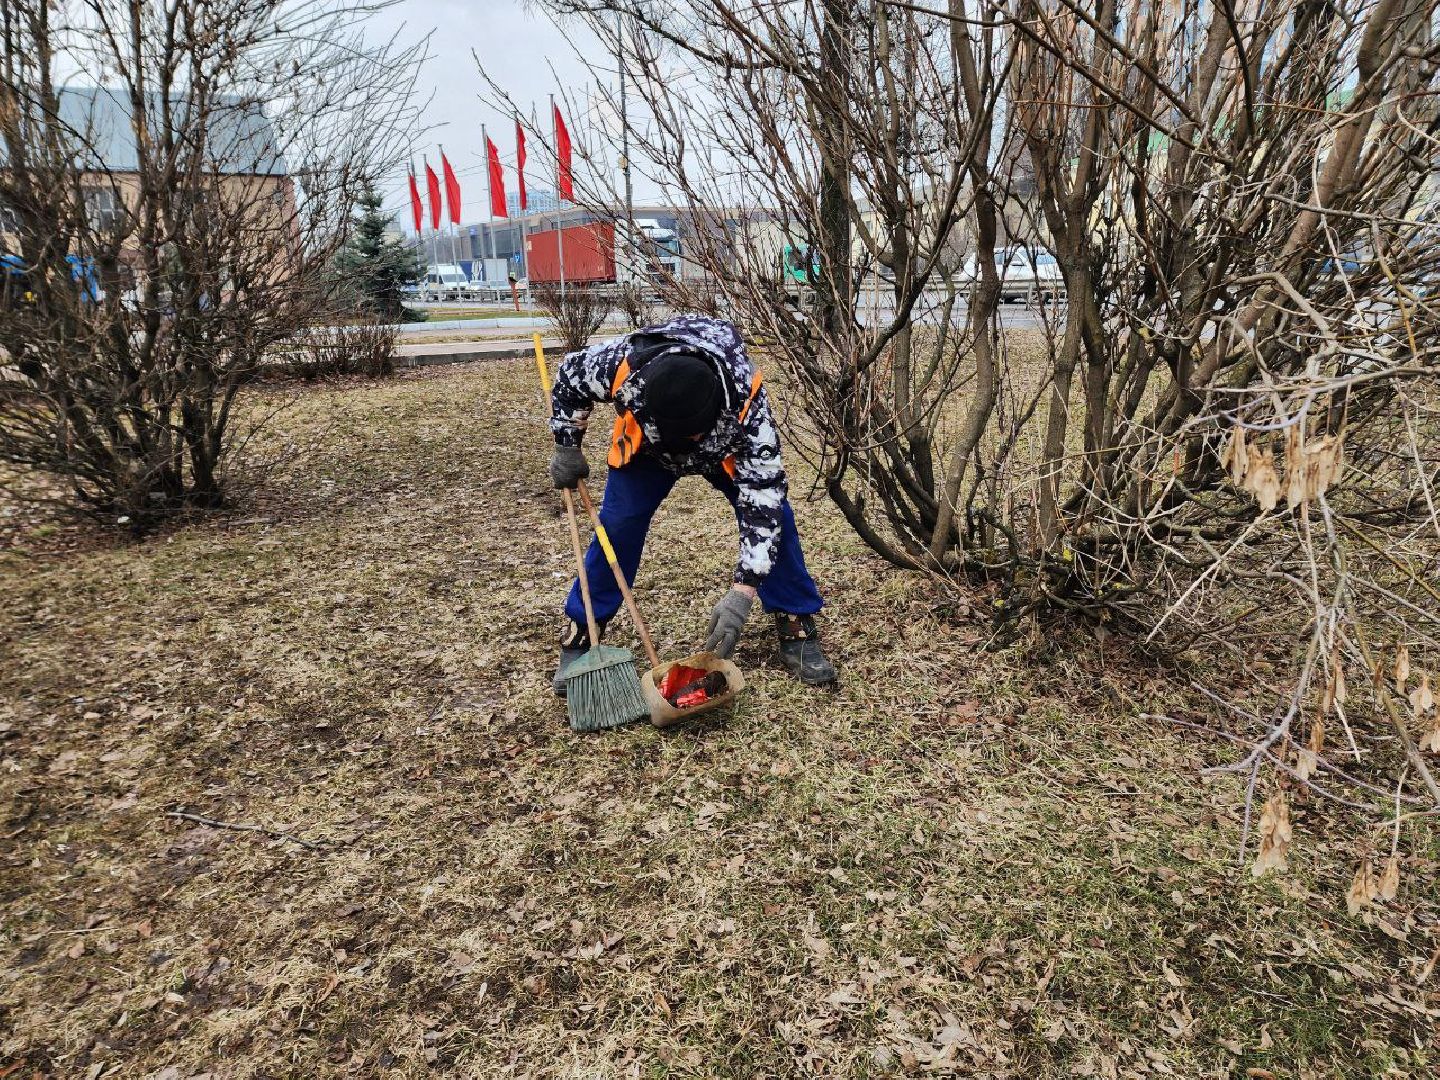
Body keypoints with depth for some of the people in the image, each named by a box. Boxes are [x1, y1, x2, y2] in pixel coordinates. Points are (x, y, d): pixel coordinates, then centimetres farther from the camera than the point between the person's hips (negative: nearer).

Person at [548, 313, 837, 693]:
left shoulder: (746, 399, -44)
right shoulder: (622, 365, -41)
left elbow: (762, 498, -41)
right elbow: (568, 376, -16)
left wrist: (742, 593, -46)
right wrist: (567, 448, -8)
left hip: (729, 448, 0)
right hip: (646, 446, 1)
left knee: (774, 514, -17)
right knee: (618, 525, -12)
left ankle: (796, 627, -1)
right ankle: (580, 633, 5)